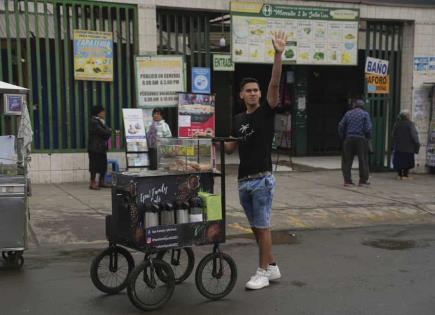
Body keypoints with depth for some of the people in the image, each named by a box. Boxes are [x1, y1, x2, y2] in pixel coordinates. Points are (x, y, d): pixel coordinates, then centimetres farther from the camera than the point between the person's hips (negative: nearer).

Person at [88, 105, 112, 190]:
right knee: (95, 165, -6)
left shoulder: (100, 121, 19)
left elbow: (107, 133, 16)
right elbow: (103, 132, -19)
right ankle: (92, 183, -1)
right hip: (95, 148, -9)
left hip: (101, 148, 9)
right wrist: (109, 131, 0)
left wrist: (107, 132, -6)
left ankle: (101, 182, 19)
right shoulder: (94, 122, -12)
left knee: (103, 165, 10)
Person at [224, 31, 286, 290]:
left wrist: (279, 54, -28)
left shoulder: (266, 111, -4)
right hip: (243, 180, 6)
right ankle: (272, 267, 25)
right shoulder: (238, 119, 13)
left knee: (263, 226, -1)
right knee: (256, 227, 12)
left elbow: (275, 84, -18)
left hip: (262, 179, -6)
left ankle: (263, 272, 8)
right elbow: (231, 148, 19)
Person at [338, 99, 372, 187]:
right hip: (361, 139, -2)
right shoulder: (365, 114, 1)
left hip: (349, 139, 2)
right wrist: (368, 138, 6)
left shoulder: (348, 113, 8)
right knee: (363, 160, 6)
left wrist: (342, 138, 11)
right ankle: (363, 180, 8)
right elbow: (368, 128, -8)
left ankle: (347, 180, 4)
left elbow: (341, 126, 4)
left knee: (347, 160, 6)